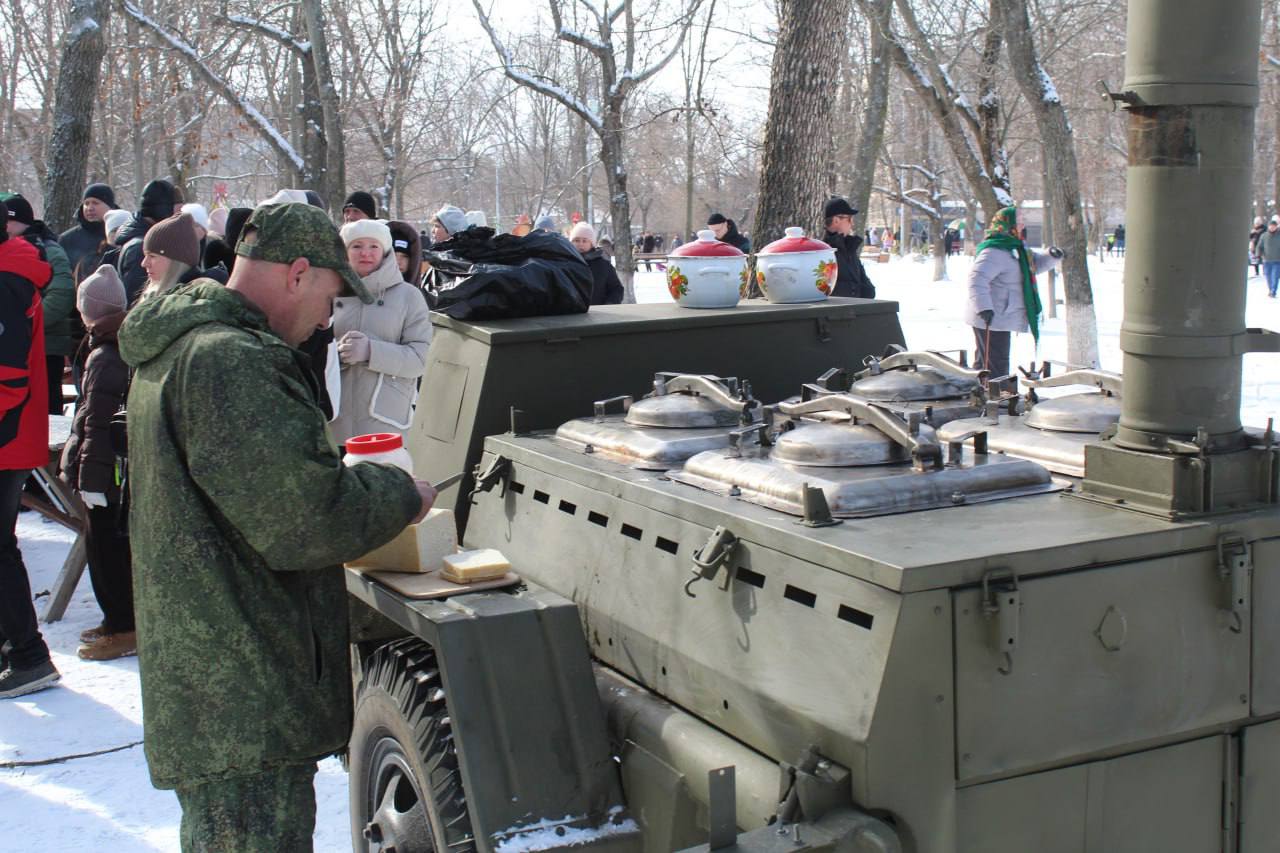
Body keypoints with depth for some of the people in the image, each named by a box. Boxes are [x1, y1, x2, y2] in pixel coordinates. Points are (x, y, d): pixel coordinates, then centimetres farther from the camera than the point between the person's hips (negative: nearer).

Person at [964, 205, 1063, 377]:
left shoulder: (1014, 247, 14)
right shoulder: (994, 252, -20)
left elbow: (1035, 263, 27)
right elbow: (977, 278, -31)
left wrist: (1052, 256, 6)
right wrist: (984, 307, -39)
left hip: (999, 318, 11)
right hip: (991, 319, -11)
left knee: (984, 362, 19)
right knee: (997, 364, -8)